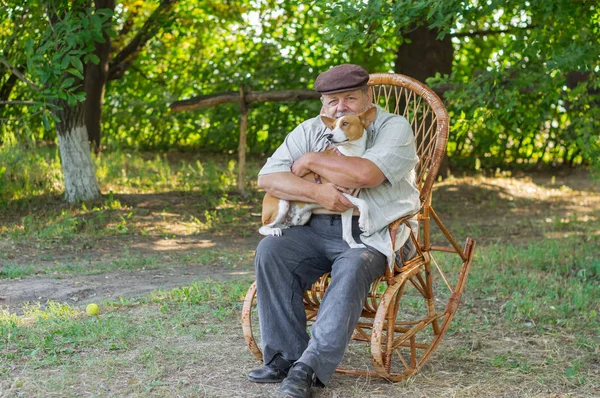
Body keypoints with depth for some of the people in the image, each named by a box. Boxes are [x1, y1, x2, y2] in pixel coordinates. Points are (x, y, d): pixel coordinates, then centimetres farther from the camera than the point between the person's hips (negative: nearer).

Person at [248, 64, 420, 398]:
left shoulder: (394, 128, -2)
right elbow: (266, 179, 0)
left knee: (353, 269, -35)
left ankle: (312, 365, -33)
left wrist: (310, 160, -9)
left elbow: (366, 174, -22)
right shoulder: (309, 131, 12)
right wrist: (317, 192, -16)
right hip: (315, 229, 5)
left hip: (371, 234, -4)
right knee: (270, 251, -21)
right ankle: (285, 356, -18)